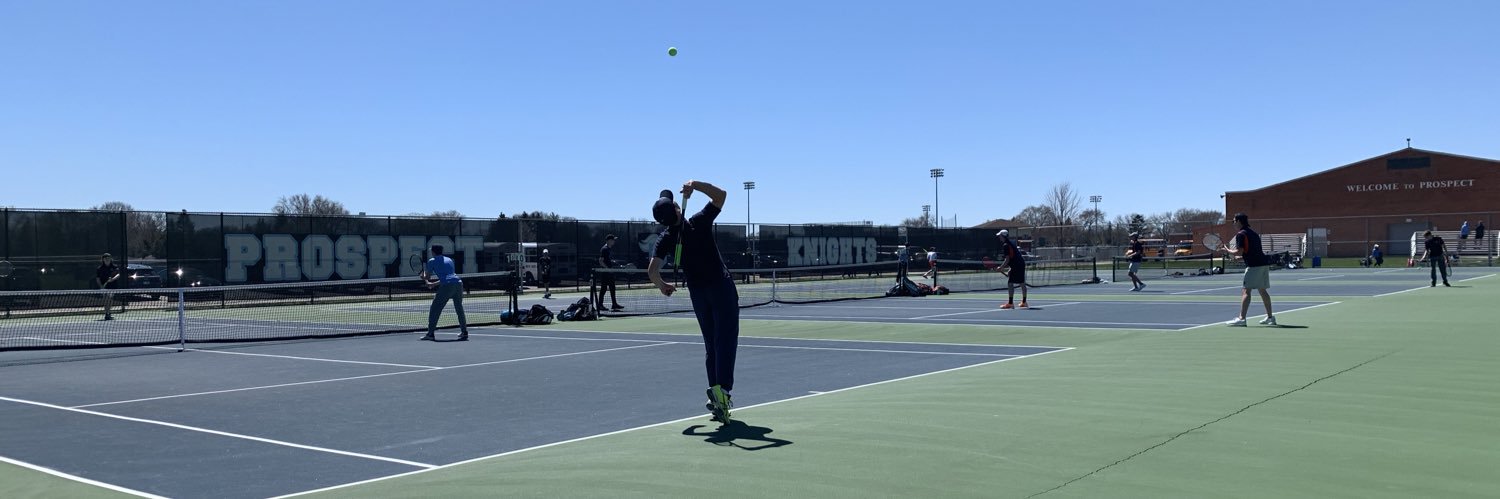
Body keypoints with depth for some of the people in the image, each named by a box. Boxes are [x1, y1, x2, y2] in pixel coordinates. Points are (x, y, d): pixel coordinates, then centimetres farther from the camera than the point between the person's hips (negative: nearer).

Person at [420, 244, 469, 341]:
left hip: (447, 286, -5)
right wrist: (434, 284, 39)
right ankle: (464, 332, 19)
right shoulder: (449, 260, 27)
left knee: (434, 310, 3)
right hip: (458, 283, 6)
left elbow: (426, 277, 15)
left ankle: (430, 334, 0)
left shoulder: (432, 261, 10)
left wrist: (423, 276, 38)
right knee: (459, 309, 19)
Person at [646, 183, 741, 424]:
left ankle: (716, 394, 10)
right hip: (721, 288, -3)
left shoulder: (665, 240, -3)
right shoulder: (699, 223, -10)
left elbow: (652, 271, -10)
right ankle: (722, 388, -23)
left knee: (711, 345, 13)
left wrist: (662, 286, 9)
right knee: (726, 342, -7)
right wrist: (695, 185, -15)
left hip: (698, 293, 4)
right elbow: (720, 194, -5)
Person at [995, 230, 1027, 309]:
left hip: (1016, 266, -10)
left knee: (1010, 283, -8)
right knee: (1022, 283, 14)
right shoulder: (1012, 243, 18)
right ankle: (1024, 302, 22)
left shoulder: (1006, 245, -11)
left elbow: (1007, 259, -16)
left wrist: (1001, 268, -10)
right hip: (1021, 263, 10)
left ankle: (1010, 303, -12)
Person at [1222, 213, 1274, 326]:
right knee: (1262, 290, 17)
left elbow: (1239, 252, -14)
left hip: (1254, 265, -9)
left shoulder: (1241, 234, -7)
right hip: (1264, 263, 9)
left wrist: (1228, 251, 2)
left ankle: (1241, 318, -16)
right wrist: (1242, 256, 24)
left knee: (1246, 290, -10)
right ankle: (1270, 317, 22)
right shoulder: (1253, 232, 20)